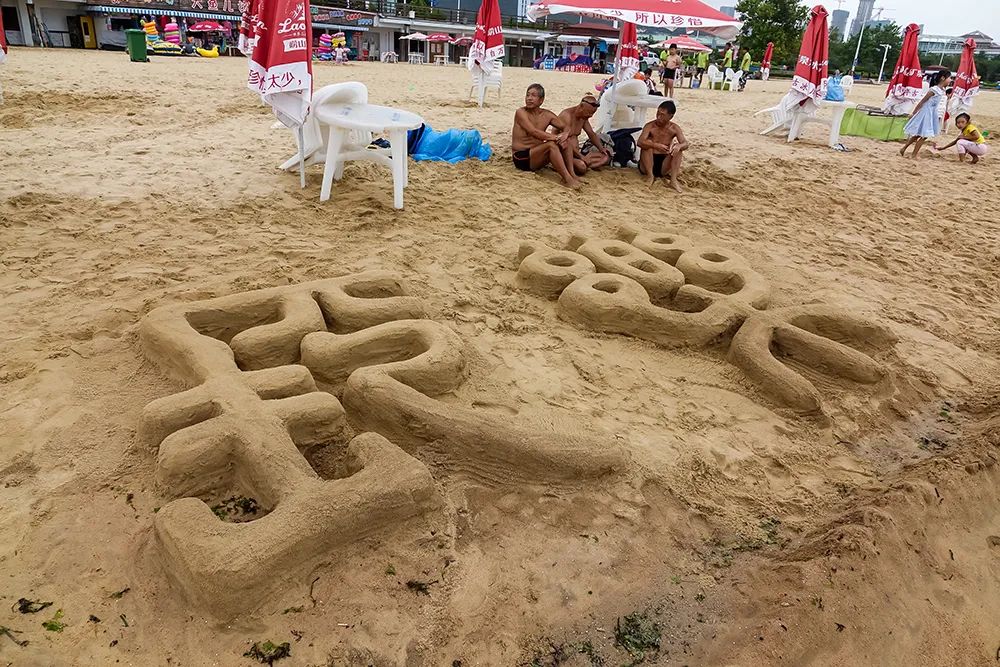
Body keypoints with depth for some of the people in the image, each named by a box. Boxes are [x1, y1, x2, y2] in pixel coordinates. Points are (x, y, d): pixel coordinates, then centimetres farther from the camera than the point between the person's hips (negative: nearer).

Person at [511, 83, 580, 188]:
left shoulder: (547, 115, 8)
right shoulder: (521, 112, -9)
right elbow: (533, 132, -23)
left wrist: (565, 135, -19)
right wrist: (556, 137, -28)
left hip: (536, 155, 6)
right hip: (521, 158, -6)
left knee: (566, 142, -9)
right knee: (551, 144, -28)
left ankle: (572, 174, -23)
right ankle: (567, 179, -33)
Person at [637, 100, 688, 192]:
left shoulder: (675, 128, -1)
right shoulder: (650, 126, -9)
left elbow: (685, 144, -12)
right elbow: (640, 142, -25)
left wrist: (679, 146, -37)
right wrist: (656, 145, -42)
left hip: (663, 165, 2)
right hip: (647, 165, -2)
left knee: (678, 148, -17)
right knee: (648, 143, -25)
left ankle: (673, 179, -24)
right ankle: (650, 175, -18)